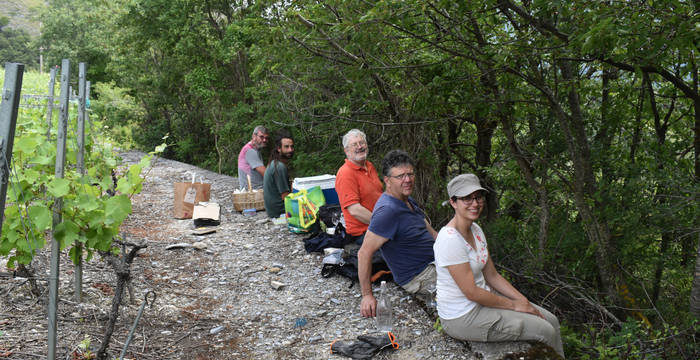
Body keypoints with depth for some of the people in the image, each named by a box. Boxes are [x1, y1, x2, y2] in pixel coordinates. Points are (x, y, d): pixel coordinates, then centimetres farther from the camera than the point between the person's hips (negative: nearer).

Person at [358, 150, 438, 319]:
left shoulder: (408, 201, 6)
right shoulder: (388, 210, -25)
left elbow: (429, 231, 18)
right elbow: (364, 253, -27)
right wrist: (367, 296, -26)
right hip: (419, 277, -9)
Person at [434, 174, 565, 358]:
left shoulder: (476, 230, 2)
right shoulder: (450, 239, -26)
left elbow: (492, 276, 9)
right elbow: (471, 292, -23)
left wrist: (523, 300, -2)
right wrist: (514, 305, -12)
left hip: (483, 297, 9)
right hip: (462, 317, -9)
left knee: (551, 321, 8)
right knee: (545, 331, -6)